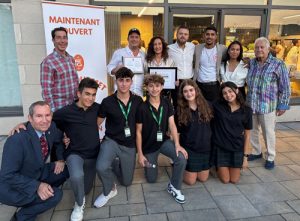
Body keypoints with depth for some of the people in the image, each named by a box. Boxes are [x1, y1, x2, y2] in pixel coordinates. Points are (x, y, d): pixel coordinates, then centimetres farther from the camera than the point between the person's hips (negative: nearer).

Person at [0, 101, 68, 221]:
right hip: (13, 187, -7)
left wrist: (61, 159, -4)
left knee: (66, 169, -5)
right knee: (55, 195, -21)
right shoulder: (17, 140, -31)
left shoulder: (50, 128, -12)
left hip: (38, 174, 7)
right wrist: (37, 186, -32)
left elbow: (59, 141, 10)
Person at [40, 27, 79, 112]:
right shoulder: (48, 62, -10)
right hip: (59, 108, -6)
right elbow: (46, 90, -12)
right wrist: (52, 111, -15)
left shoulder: (71, 59, 9)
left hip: (74, 106, 6)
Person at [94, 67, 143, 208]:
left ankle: (115, 163, 42)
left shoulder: (138, 101, -4)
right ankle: (109, 190, 2)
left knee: (127, 182, 12)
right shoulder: (107, 102, -11)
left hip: (130, 146, 3)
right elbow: (96, 123, -1)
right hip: (111, 141, -2)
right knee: (101, 167, -32)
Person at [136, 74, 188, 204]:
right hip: (148, 146, -2)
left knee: (182, 158, -26)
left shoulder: (167, 104, -6)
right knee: (152, 179, 7)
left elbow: (172, 125, -7)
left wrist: (177, 144, -20)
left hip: (164, 141, 2)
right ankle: (148, 160, 39)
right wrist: (140, 154, -10)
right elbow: (138, 132, -10)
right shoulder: (142, 108, -16)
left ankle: (174, 187, -3)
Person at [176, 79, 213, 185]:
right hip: (188, 149, -3)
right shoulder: (180, 110, -9)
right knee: (190, 181, 3)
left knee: (203, 179, 13)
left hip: (205, 148, 3)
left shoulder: (206, 105, -4)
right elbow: (177, 132, -3)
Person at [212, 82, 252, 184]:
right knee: (225, 180, 5)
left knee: (234, 180, 9)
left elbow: (247, 135, -1)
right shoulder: (217, 106, -8)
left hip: (237, 148, 1)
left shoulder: (246, 110, -5)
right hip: (220, 147, -1)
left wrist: (245, 156, -1)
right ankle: (217, 166, 35)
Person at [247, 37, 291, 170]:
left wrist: (282, 105, -7)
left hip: (267, 105, -4)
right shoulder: (251, 63, 5)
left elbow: (285, 87, -5)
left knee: (268, 132, 6)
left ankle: (270, 157, 24)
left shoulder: (278, 64, -7)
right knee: (252, 130, 14)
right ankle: (256, 152, 34)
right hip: (251, 104, 5)